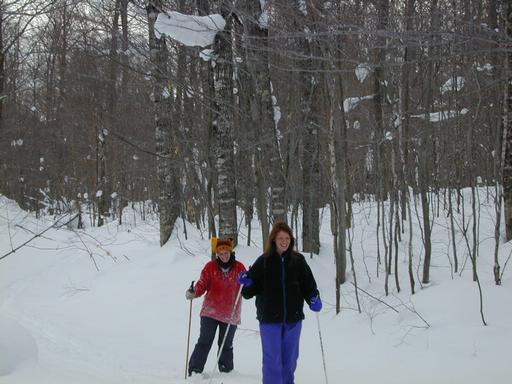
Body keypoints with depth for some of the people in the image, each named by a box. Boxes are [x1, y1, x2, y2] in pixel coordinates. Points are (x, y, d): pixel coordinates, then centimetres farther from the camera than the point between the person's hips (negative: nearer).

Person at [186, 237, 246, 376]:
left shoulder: (239, 268, -1)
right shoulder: (210, 266, -3)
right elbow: (202, 285, -3)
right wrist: (193, 292, -22)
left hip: (230, 314, 1)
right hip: (210, 312, -1)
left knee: (226, 345, 11)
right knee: (204, 342, -3)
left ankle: (226, 372, 23)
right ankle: (194, 371, 2)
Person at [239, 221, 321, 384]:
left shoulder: (298, 260, 2)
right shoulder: (263, 261, -3)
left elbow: (308, 284, 5)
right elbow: (252, 289, 1)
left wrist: (314, 300, -12)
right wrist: (247, 283, -20)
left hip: (293, 319, 2)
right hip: (270, 319, -2)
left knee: (290, 358, 14)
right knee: (272, 359, -4)